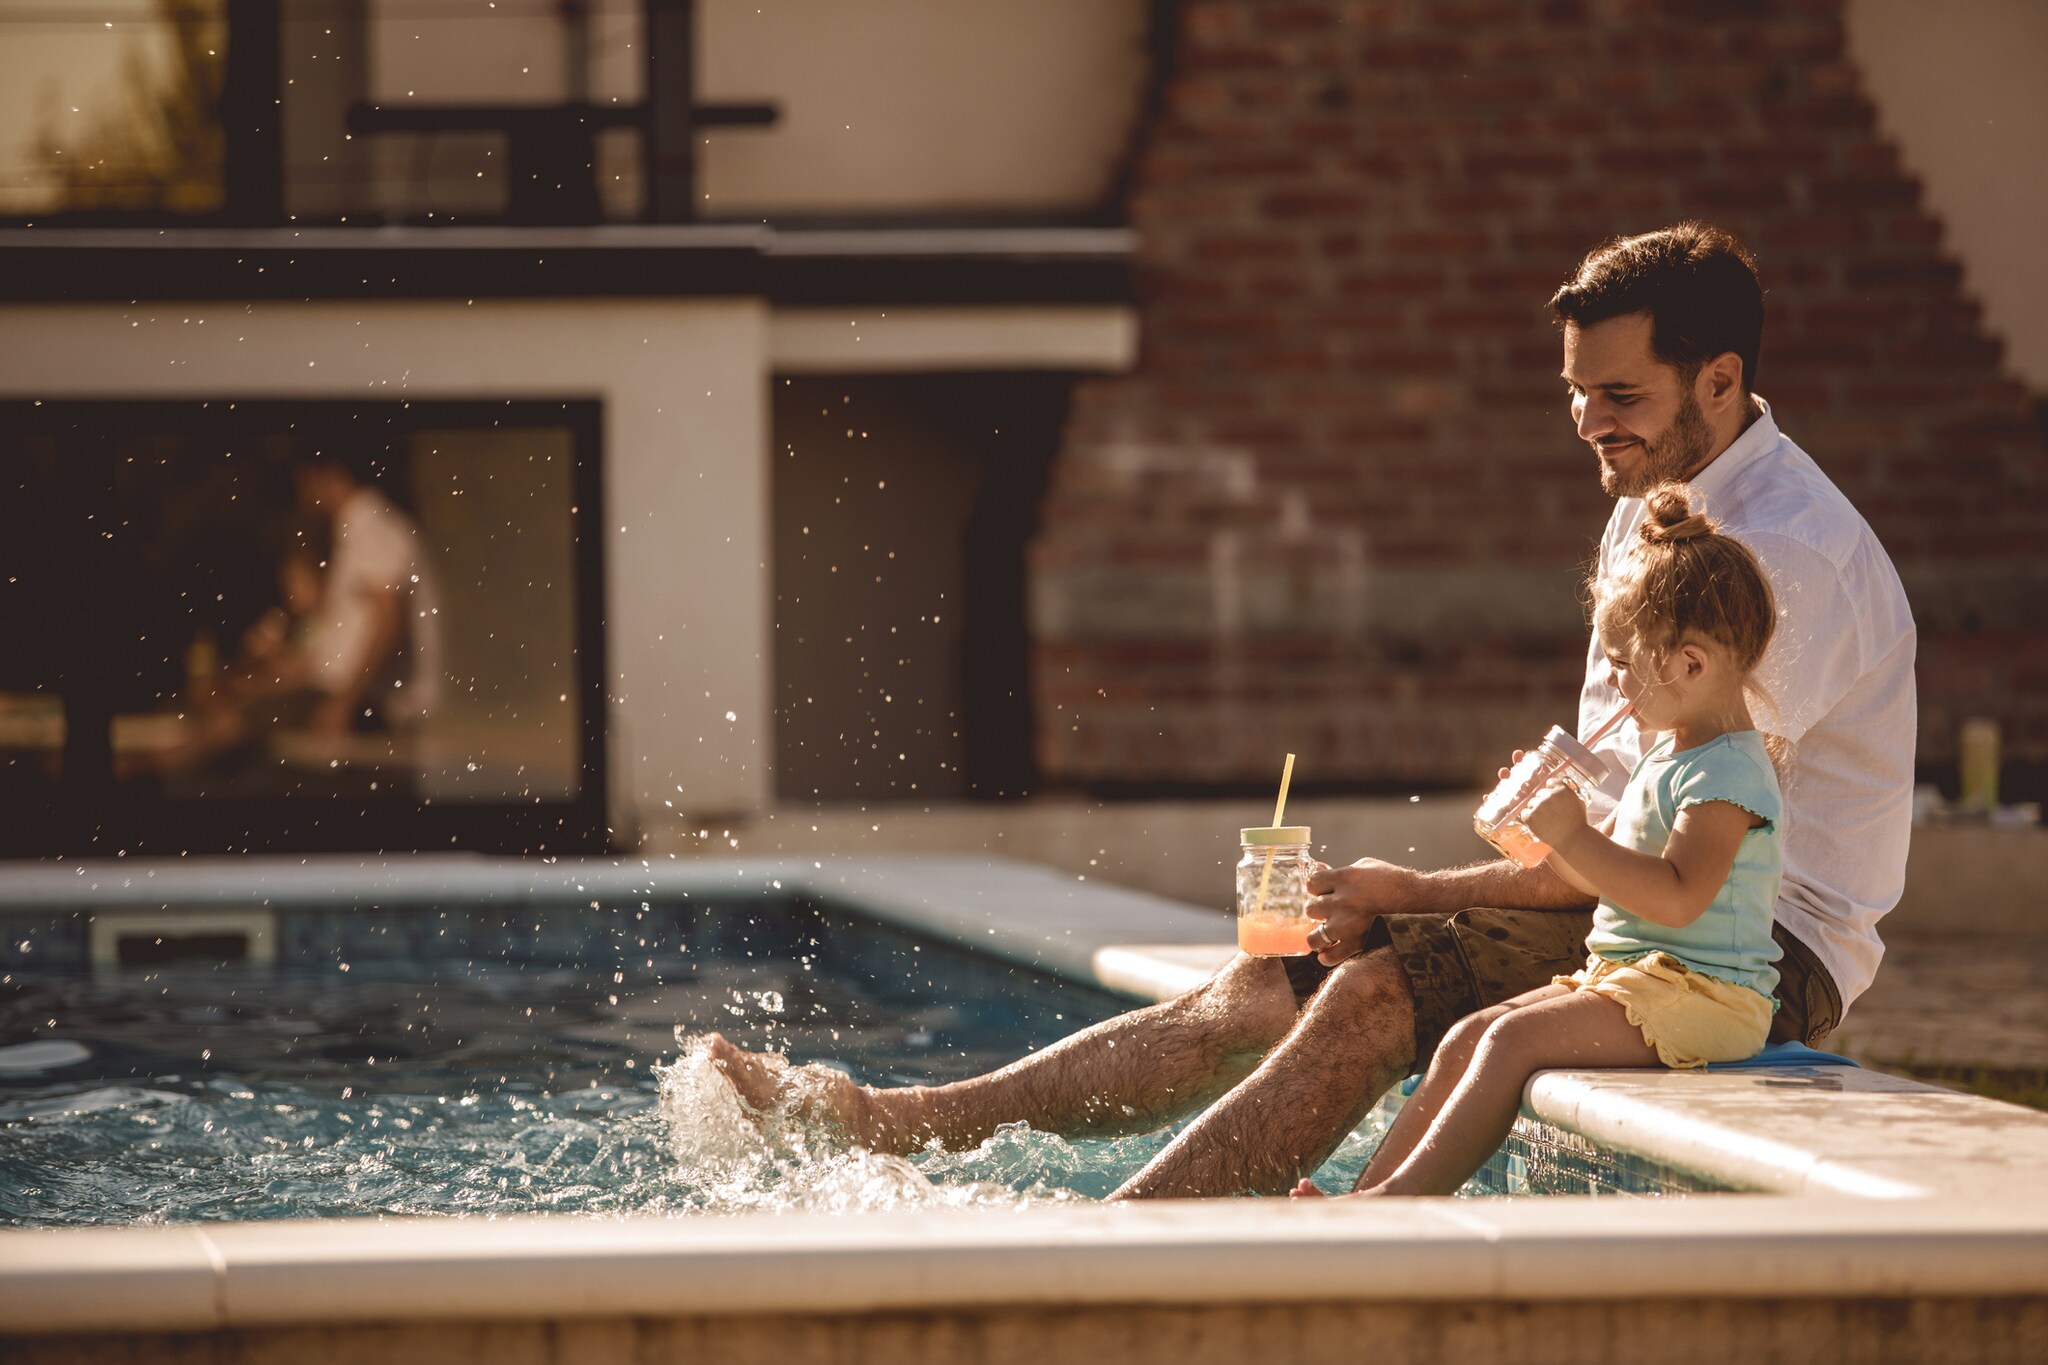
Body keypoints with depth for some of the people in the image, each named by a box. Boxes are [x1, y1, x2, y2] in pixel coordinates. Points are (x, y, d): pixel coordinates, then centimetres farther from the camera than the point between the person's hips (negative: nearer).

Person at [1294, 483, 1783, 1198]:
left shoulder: (1726, 772, -15)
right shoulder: (1667, 756, 20)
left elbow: (1677, 897, -27)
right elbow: (1606, 873, 27)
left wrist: (1574, 838, -25)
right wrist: (1539, 825, 11)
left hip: (1702, 993, -10)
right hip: (1626, 976, 10)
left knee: (1511, 1040, -23)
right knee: (1464, 1040, -1)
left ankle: (1400, 1197, -27)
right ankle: (1366, 1197, -8)